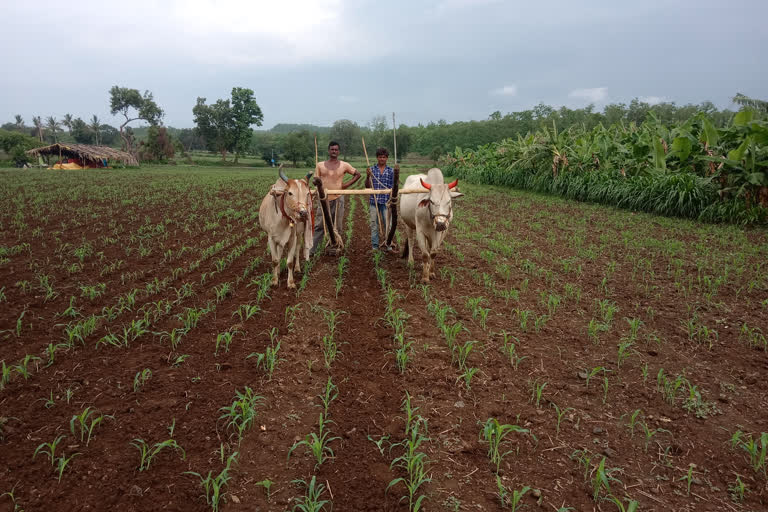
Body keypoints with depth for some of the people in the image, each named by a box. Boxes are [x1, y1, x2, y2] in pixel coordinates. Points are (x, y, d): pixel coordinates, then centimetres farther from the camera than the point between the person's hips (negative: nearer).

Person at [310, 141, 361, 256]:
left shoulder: (344, 165, 5)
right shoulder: (320, 165, 6)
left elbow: (358, 174, 13)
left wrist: (347, 184, 3)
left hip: (338, 198, 0)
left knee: (337, 226, 5)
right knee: (319, 225, -2)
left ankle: (334, 249, 14)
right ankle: (312, 249, 1)